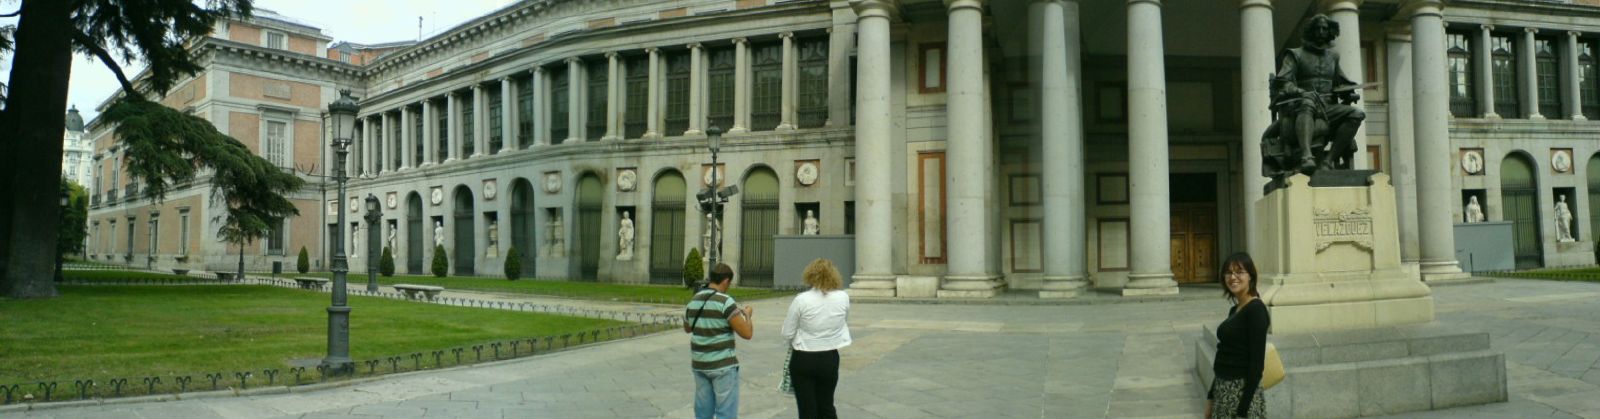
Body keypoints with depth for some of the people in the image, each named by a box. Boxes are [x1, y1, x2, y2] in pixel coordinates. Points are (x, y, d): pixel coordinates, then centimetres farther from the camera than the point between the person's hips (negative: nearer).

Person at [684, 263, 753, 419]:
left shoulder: (693, 301, 5)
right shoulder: (726, 302, -15)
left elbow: (687, 329, 24)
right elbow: (747, 334, -17)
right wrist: (747, 314, 1)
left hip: (699, 364, 7)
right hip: (722, 365, -7)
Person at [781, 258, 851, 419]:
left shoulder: (801, 300, -16)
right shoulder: (843, 298, -7)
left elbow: (787, 333, -9)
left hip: (803, 359, -2)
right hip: (830, 359, 3)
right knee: (826, 406, 19)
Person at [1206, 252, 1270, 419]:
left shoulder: (1256, 309, -14)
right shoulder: (1234, 310, 11)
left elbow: (1257, 364, -18)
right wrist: (1211, 397, 15)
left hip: (1243, 392, -8)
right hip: (1223, 391, 8)